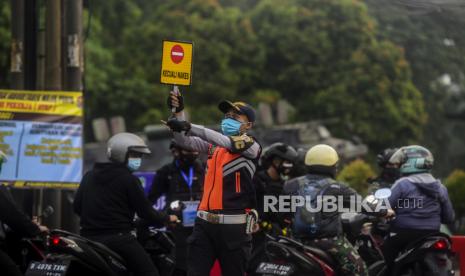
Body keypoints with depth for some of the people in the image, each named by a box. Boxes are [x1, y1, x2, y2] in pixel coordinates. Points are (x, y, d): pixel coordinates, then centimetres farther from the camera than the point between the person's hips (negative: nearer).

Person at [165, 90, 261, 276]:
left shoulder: (252, 146, -4)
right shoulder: (214, 145, 15)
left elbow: (226, 142, -20)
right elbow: (185, 141, 9)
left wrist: (189, 127, -27)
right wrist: (178, 113, -8)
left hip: (233, 226, -5)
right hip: (205, 222, 5)